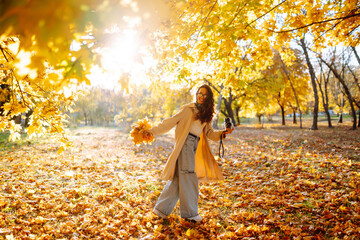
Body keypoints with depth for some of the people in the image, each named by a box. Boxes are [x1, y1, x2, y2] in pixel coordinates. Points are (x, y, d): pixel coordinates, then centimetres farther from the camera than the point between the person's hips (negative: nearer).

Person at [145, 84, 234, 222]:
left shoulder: (206, 114, 18)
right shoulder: (188, 109, -3)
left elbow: (209, 133, 17)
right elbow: (171, 122, -5)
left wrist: (223, 133, 0)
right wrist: (153, 131, -10)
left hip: (194, 146, 7)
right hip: (185, 143, -7)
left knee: (178, 177, 8)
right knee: (188, 176, -5)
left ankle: (161, 209, 17)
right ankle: (190, 212, 6)